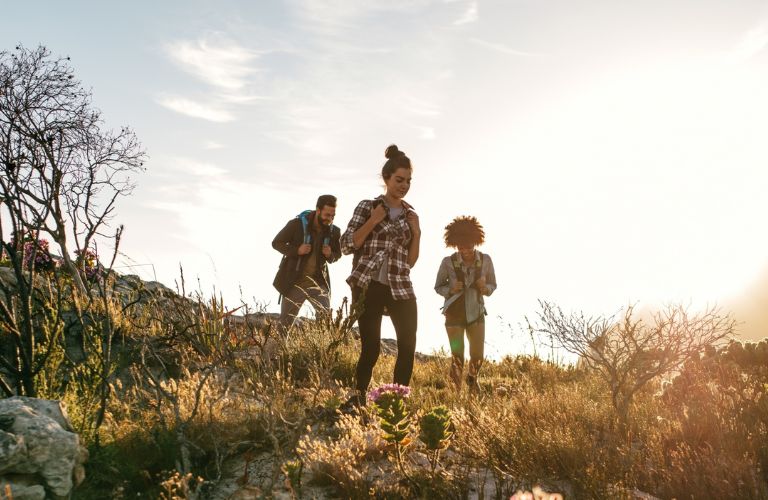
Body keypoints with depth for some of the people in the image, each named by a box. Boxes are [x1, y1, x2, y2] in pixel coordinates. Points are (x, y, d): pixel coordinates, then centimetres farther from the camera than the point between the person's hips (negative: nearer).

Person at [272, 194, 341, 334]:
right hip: (294, 281, -2)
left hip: (318, 281, 2)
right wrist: (297, 250, -22)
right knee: (285, 323, 7)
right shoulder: (297, 224, -13)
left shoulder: (334, 231, -4)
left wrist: (330, 255, -13)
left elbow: (338, 254, 12)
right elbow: (276, 243, -5)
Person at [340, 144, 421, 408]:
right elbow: (347, 246, -4)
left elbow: (410, 261, 14)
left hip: (400, 288, 4)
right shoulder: (367, 207, 4)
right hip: (369, 285, -4)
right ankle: (357, 399, 14)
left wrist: (416, 233, 0)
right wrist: (372, 221, -11)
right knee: (371, 348, -6)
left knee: (408, 346, -4)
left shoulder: (410, 215, 15)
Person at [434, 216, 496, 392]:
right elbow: (438, 286, -1)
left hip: (476, 314, 2)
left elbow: (493, 285, 5)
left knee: (478, 357, 9)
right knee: (457, 358, 1)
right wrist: (450, 289, -22)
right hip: (454, 315, -2)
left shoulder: (485, 260, -8)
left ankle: (472, 380, 41)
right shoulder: (448, 262, -14)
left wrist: (485, 287, -18)